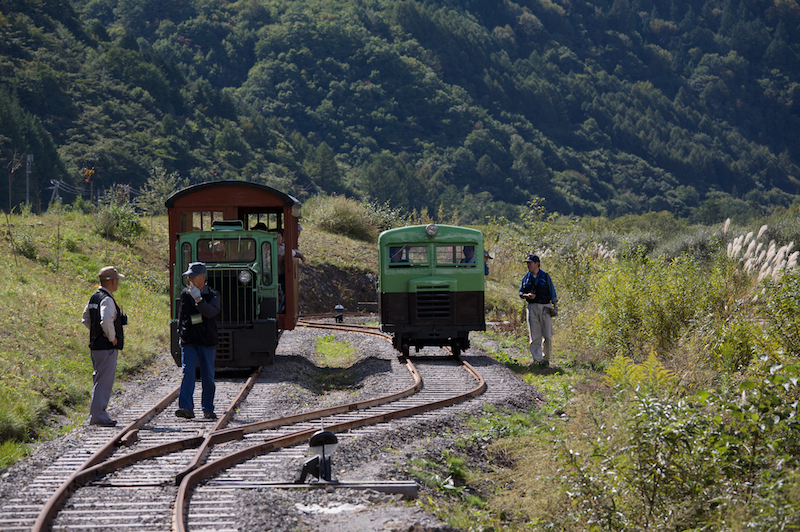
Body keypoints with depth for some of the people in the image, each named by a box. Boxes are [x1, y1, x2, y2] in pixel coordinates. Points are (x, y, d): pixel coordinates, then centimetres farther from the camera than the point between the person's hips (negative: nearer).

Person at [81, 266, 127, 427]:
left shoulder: (94, 298, 13)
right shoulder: (107, 300, -17)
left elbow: (85, 319, 23)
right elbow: (106, 320, -32)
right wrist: (112, 337, -19)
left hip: (96, 344, 10)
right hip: (107, 347, -10)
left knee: (99, 380, 16)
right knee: (104, 382, -7)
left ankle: (98, 413, 21)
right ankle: (98, 415, -7)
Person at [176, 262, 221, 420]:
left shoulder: (212, 295, -1)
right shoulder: (185, 294, 8)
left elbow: (212, 312, -20)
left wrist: (198, 299, -28)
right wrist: (181, 334, 20)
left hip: (207, 342, -1)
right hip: (189, 342, 1)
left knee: (208, 377, 4)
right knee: (187, 373, -14)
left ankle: (208, 409, 15)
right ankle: (186, 408, -21)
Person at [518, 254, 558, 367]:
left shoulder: (545, 276, 3)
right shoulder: (526, 278, 10)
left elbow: (552, 292, 5)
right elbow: (520, 292, 14)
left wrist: (555, 307, 0)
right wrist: (527, 295, -8)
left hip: (545, 307, -2)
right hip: (532, 307, 2)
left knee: (547, 336, -2)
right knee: (534, 336, -5)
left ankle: (546, 358, 12)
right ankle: (537, 359, -6)